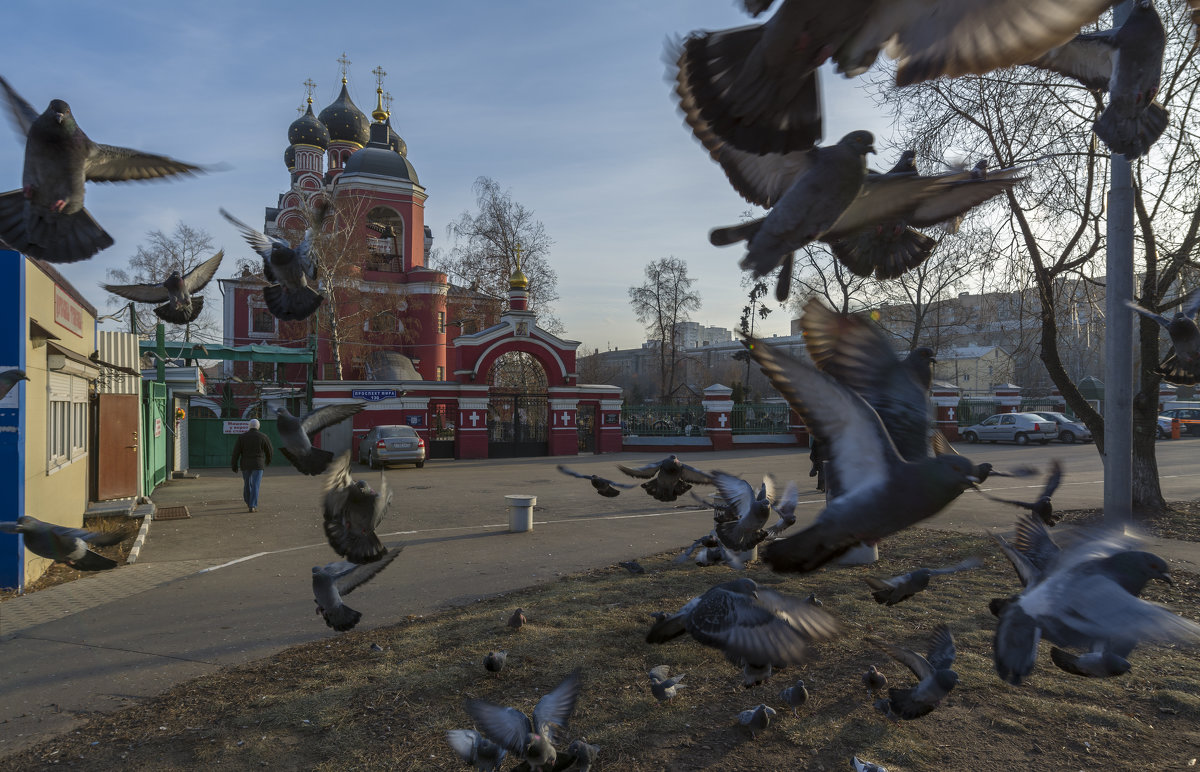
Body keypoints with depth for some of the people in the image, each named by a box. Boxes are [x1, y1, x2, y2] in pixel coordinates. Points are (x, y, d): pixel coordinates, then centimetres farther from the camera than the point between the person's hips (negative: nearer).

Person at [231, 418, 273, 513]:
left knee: (247, 484, 19)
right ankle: (252, 506, -11)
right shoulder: (263, 437, -2)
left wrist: (234, 465, 5)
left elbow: (236, 452, -2)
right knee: (255, 485, -3)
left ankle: (248, 503, 36)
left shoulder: (242, 437, 0)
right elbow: (269, 450, 8)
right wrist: (268, 460, 28)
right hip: (258, 464, -2)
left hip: (245, 464, 2)